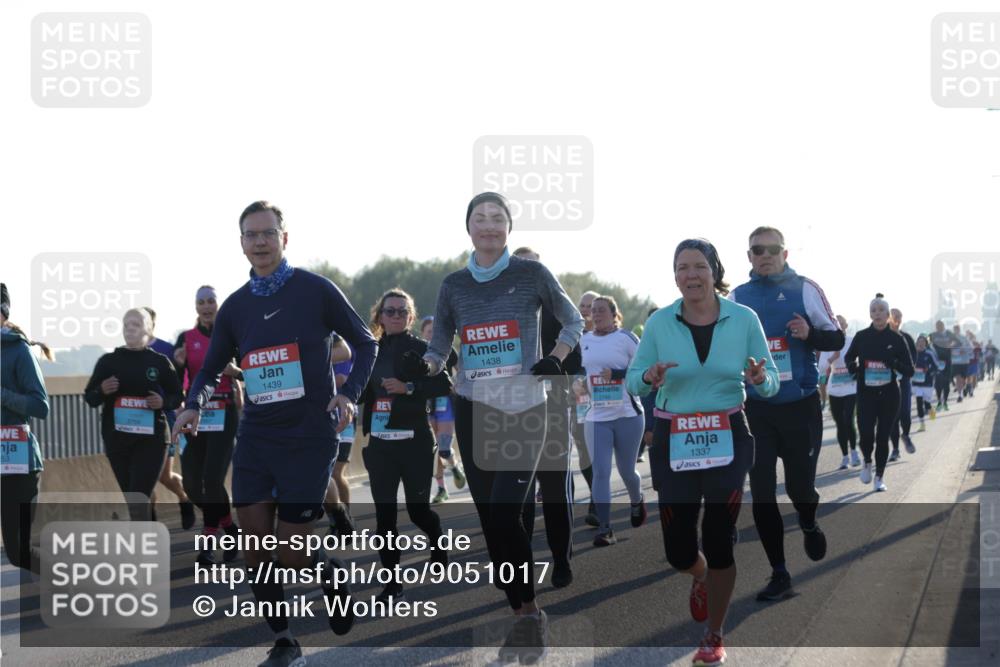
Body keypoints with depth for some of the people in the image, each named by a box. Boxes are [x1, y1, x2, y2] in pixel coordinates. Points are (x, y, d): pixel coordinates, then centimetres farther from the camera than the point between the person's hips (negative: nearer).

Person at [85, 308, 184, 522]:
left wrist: (163, 402, -12)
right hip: (116, 439, 3)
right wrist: (102, 391, -13)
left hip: (151, 438, -3)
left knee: (138, 498, -14)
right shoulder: (108, 361, 5)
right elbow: (89, 398, 9)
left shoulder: (160, 362, 2)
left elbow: (177, 395, 9)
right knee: (130, 497, 11)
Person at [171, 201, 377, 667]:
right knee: (255, 545, -1)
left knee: (291, 552, -5)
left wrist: (350, 393, -13)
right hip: (255, 437, 4)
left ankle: (328, 574, 30)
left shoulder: (315, 291, -5)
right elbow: (210, 369, 16)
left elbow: (365, 344, 3)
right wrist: (194, 405, -5)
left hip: (309, 439, -4)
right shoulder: (235, 307, 7)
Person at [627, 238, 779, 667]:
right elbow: (632, 380, 1)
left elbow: (771, 384, 1)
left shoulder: (744, 319, -5)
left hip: (728, 438, -1)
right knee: (679, 551, 2)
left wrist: (760, 379, -23)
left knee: (718, 542, -1)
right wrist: (649, 377, -22)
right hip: (674, 441, 1)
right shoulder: (659, 323, -4)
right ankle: (701, 579, 41)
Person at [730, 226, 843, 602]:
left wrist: (810, 334, -18)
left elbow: (837, 338, 1)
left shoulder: (805, 289, -2)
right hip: (756, 408, 2)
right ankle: (779, 575, 9)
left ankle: (809, 525, 38)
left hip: (801, 406, -2)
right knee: (761, 494, -1)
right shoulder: (738, 298, 5)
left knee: (799, 487, 1)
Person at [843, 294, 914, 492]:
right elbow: (848, 357, 18)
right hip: (866, 394, 0)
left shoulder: (896, 339, -2)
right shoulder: (862, 337, 0)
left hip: (889, 395, 0)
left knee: (882, 437, 3)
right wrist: (852, 366, -4)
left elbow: (909, 371, -1)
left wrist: (894, 364, -20)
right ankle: (867, 462, 20)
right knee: (866, 434, -12)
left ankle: (879, 477, 19)